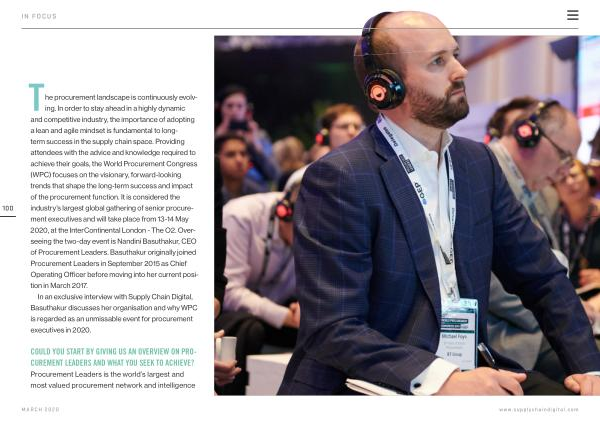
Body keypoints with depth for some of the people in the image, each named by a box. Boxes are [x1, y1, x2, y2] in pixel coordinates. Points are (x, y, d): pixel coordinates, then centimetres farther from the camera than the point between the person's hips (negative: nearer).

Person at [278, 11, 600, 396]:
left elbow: (543, 278, 15)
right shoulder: (337, 178, -11)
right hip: (377, 386, -6)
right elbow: (333, 328, -17)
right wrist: (439, 378, -28)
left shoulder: (479, 161, 10)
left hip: (472, 374, 6)